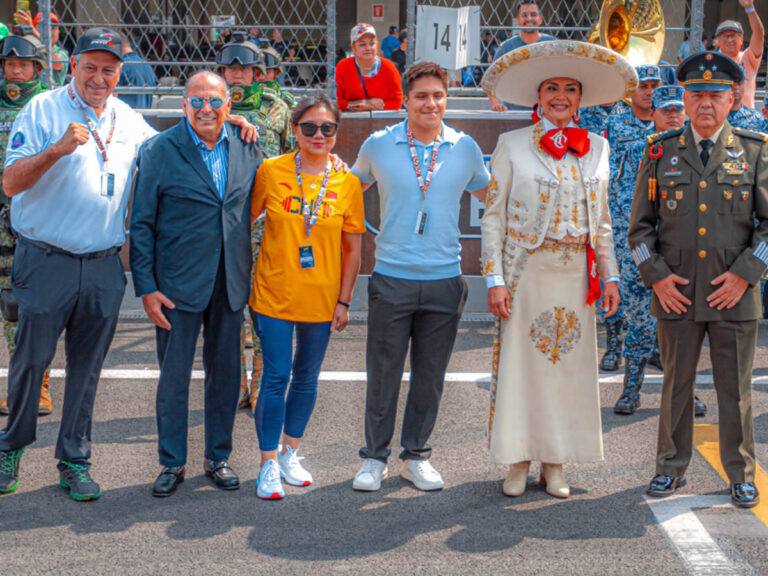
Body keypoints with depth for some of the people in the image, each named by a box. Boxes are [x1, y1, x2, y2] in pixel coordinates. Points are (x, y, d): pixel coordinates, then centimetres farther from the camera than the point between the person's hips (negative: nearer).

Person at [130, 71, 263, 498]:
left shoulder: (247, 148, 4)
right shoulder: (158, 152, -6)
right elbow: (141, 225, -4)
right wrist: (146, 287, -8)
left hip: (231, 285, 3)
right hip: (178, 284, -3)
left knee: (225, 374, 12)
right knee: (173, 378, 4)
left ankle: (218, 458, 26)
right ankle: (172, 463, 19)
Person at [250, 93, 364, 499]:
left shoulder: (347, 182, -1)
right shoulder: (271, 171, -5)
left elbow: (352, 249, 3)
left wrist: (344, 300, 1)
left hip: (321, 298, 2)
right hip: (274, 294, -2)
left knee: (306, 378, 13)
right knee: (276, 377, -3)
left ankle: (290, 453, 30)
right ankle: (269, 464, 9)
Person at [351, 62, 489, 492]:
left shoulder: (465, 148, 4)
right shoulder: (379, 145, 1)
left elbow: (490, 196, 20)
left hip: (444, 280, 1)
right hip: (392, 279, -1)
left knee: (430, 375, 9)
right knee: (383, 373, 3)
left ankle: (417, 456, 23)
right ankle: (375, 457, 17)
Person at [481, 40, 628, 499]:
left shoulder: (596, 147, 11)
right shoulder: (513, 145, 1)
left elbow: (602, 219, 15)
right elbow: (493, 216, -2)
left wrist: (610, 276, 9)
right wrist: (495, 279, -9)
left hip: (576, 273, 3)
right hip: (527, 270, -3)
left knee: (571, 366, 5)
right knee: (520, 362, -1)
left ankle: (555, 464, 16)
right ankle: (518, 462, 11)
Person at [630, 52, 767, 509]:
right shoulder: (661, 152, 6)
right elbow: (640, 225, 8)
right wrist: (657, 277, -3)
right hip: (676, 295, 1)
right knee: (676, 386, 10)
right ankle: (672, 468, 23)